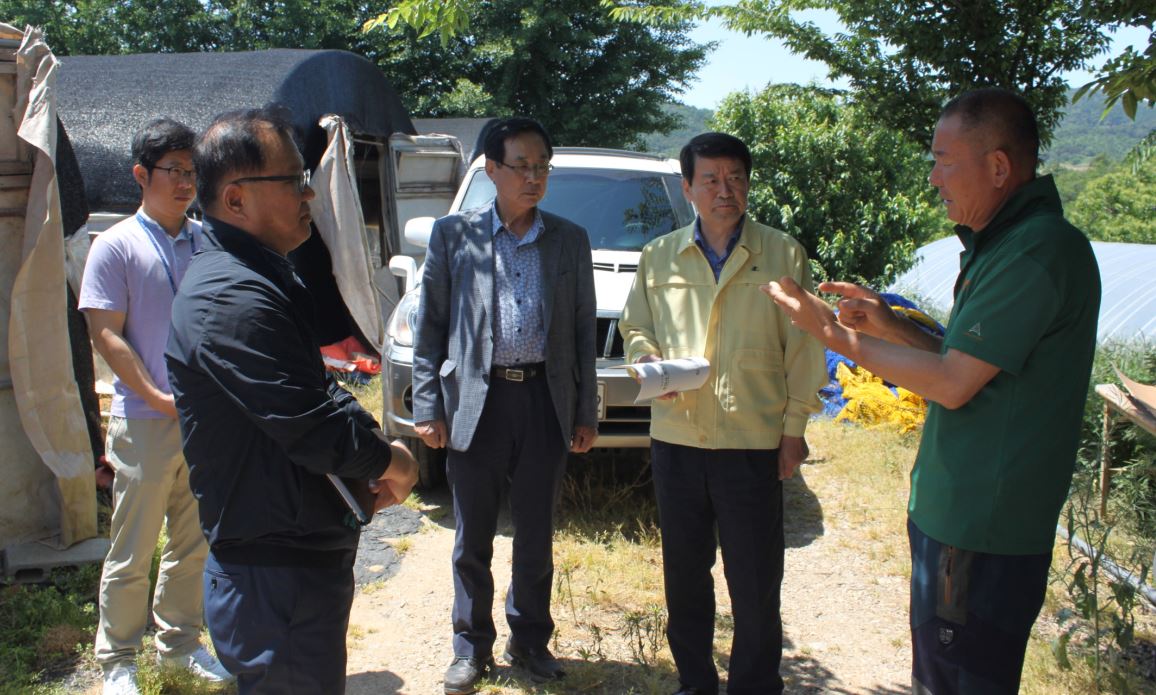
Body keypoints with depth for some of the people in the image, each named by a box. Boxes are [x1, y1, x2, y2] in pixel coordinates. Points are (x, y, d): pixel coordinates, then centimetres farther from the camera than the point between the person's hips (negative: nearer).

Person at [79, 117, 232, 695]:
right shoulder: (116, 246, -4)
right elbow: (105, 334, -8)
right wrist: (159, 397, -14)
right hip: (145, 423, -4)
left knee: (194, 544, 14)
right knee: (132, 553, 5)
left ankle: (179, 641, 31)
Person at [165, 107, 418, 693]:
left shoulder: (260, 278, 12)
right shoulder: (231, 298, -24)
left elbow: (316, 395, 17)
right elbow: (311, 428, -27)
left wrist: (373, 447, 0)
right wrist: (389, 459, -8)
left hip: (303, 558, 10)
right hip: (276, 578, -10)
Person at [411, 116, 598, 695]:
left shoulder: (570, 241, 7)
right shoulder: (453, 235, 1)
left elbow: (584, 330, 8)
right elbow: (430, 327, 2)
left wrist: (586, 413, 5)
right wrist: (427, 407, -4)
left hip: (545, 402, 2)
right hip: (476, 401, -1)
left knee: (536, 536, 12)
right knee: (473, 538, 10)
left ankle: (529, 640, 30)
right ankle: (472, 645, 27)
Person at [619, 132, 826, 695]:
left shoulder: (782, 254, 2)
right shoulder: (659, 257, 8)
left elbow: (802, 347, 2)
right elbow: (634, 326, 15)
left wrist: (794, 427, -1)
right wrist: (646, 357, -7)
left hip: (753, 442, -2)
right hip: (675, 438, 3)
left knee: (755, 582, 4)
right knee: (683, 574, 14)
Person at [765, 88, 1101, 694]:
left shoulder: (1039, 251, -21)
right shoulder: (1001, 242, 12)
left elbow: (953, 384, -22)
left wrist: (835, 334, -14)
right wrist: (888, 326, 4)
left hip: (981, 530, -10)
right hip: (952, 509, 10)